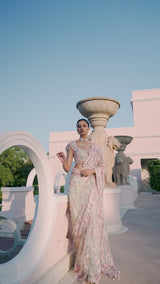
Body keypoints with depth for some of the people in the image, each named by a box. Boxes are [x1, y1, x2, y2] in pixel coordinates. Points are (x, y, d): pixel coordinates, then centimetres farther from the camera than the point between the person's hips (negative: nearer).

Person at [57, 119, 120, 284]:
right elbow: (67, 168, 2)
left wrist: (92, 170, -6)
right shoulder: (72, 145, 6)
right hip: (77, 184, -2)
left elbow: (102, 166, 14)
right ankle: (83, 261, 15)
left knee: (93, 220, -3)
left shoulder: (95, 146, 15)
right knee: (79, 220, -2)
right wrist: (63, 161, -19)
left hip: (92, 185, 2)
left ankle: (93, 265, 13)